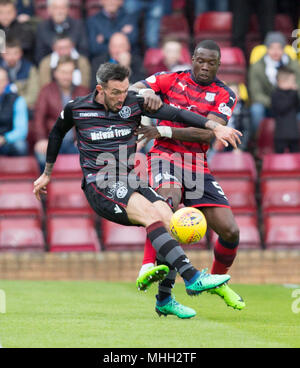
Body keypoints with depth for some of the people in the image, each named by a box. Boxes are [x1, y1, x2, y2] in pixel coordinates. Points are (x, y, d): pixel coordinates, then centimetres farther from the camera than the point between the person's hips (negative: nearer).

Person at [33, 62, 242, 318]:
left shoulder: (134, 103, 3)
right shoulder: (76, 109, 0)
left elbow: (177, 114, -4)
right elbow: (57, 133, 21)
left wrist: (215, 126, -16)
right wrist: (47, 173, 30)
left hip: (130, 182, 4)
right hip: (99, 187, -4)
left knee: (168, 218, -21)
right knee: (151, 214, -29)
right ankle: (192, 278, -39)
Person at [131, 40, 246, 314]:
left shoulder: (225, 96, 3)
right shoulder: (171, 80, 7)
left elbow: (207, 133, -11)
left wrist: (162, 131, -20)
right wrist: (145, 93, -22)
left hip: (198, 166, 2)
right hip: (165, 156, -2)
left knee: (230, 231, -5)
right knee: (168, 200, -37)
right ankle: (149, 265, -42)